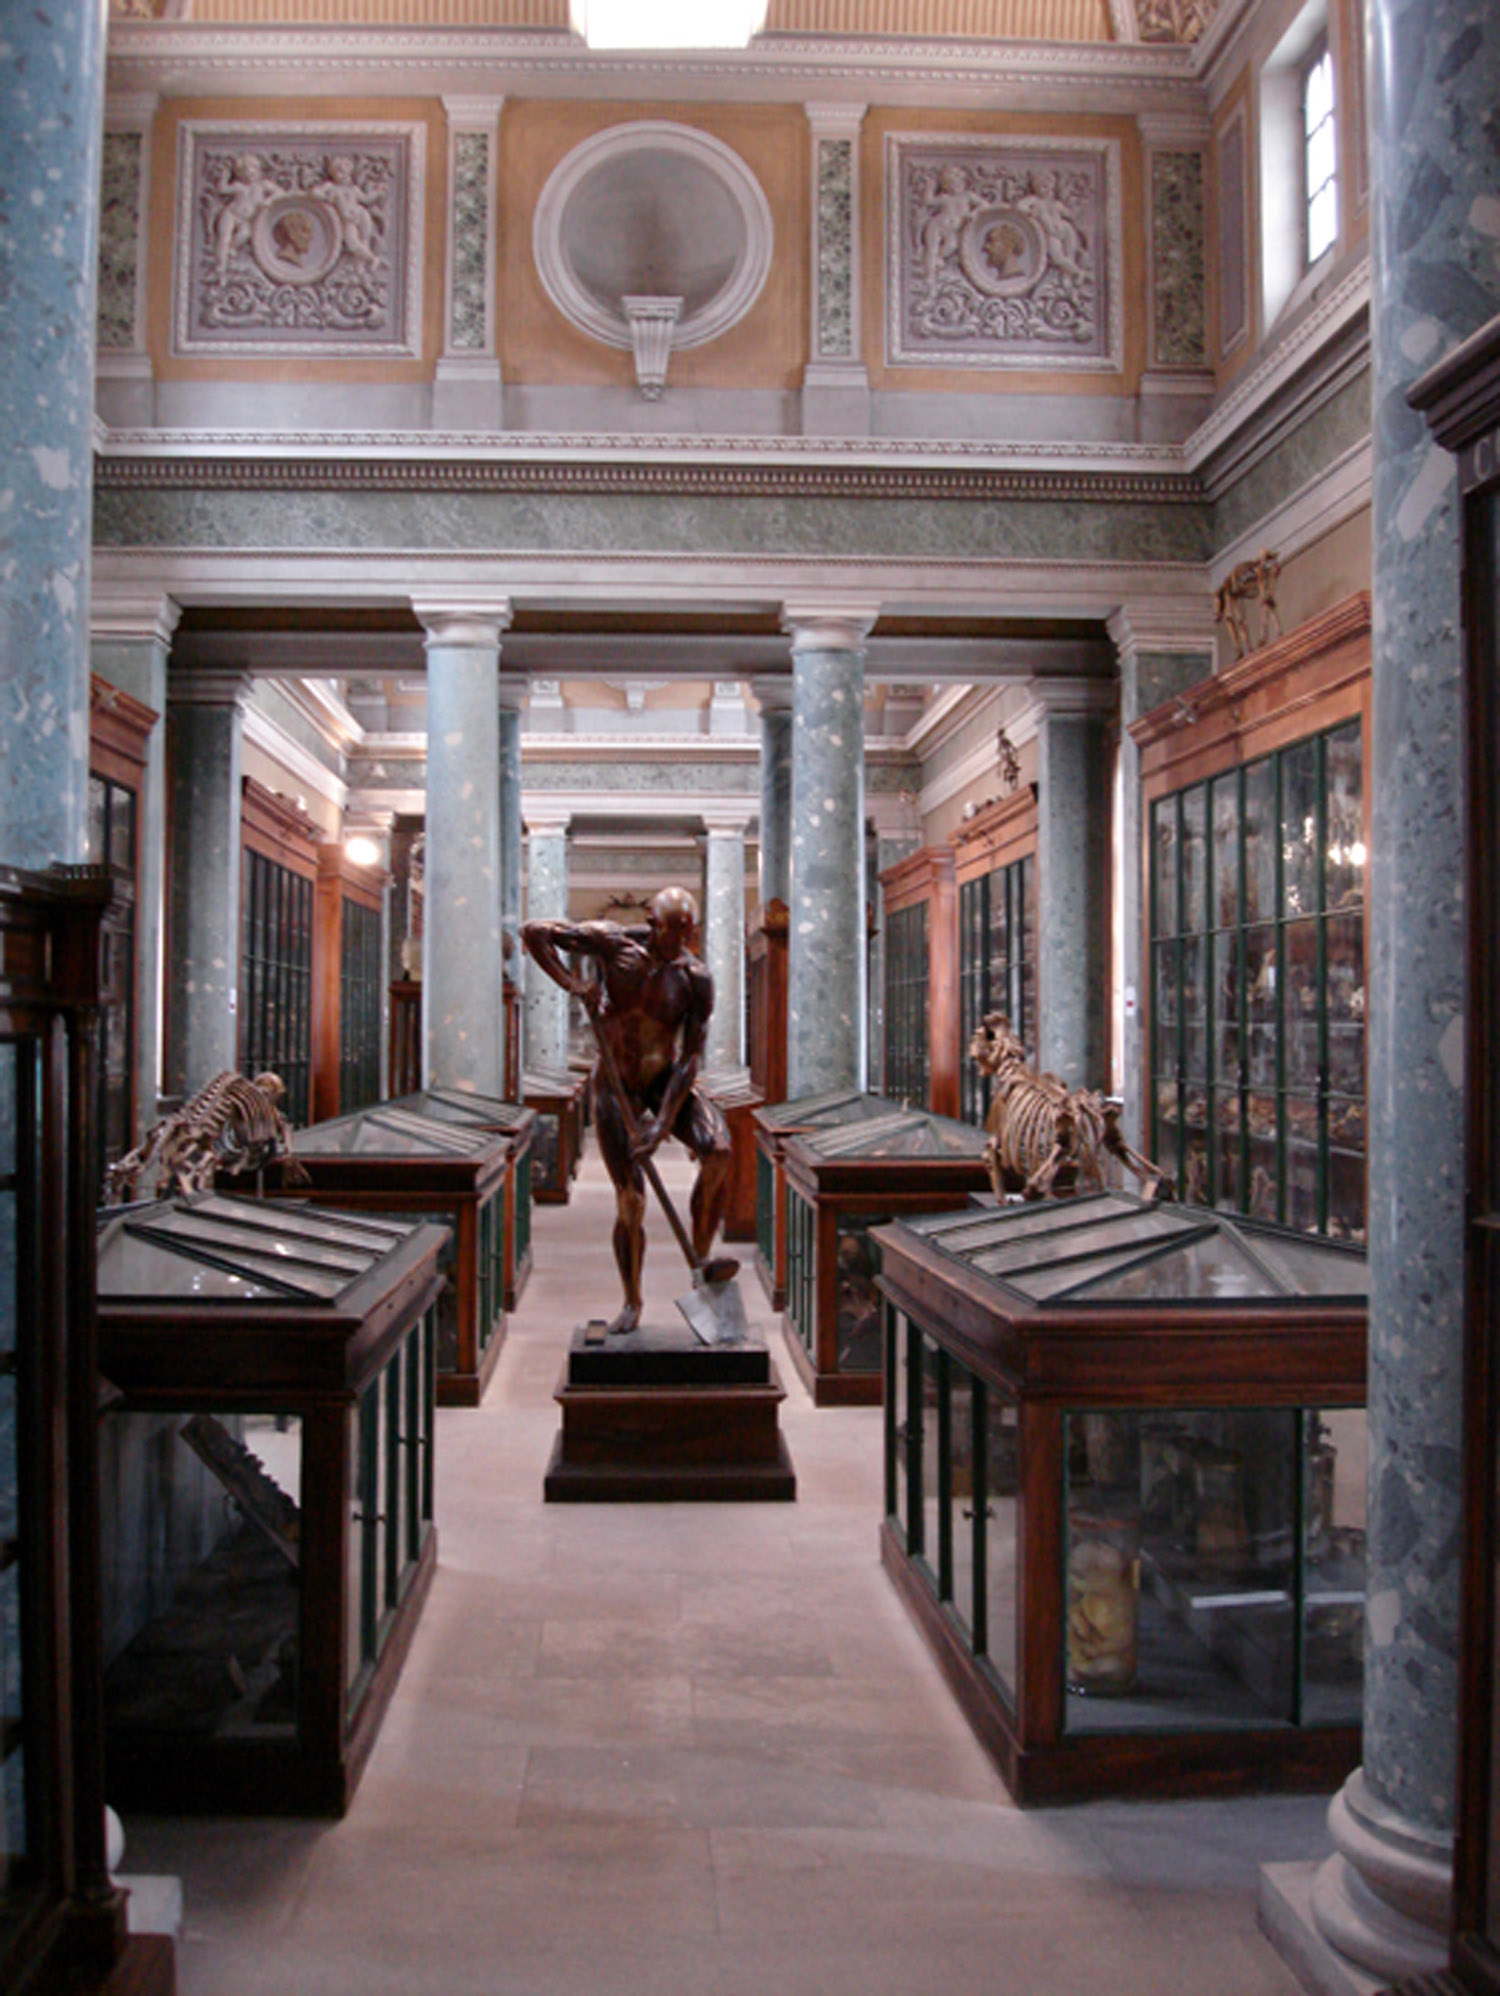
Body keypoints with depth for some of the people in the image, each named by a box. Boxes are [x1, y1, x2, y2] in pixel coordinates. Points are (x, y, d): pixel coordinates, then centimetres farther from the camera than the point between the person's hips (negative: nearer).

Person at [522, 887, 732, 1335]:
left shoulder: (696, 979, -17)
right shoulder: (608, 942, -17)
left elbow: (691, 1057, -17)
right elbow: (532, 932, -11)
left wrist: (664, 1124, -24)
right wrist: (570, 983, -23)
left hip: (666, 1081, 1)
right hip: (615, 1087, -1)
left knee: (718, 1151, -28)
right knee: (630, 1201, -4)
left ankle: (700, 1260, -12)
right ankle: (632, 1302, 17)